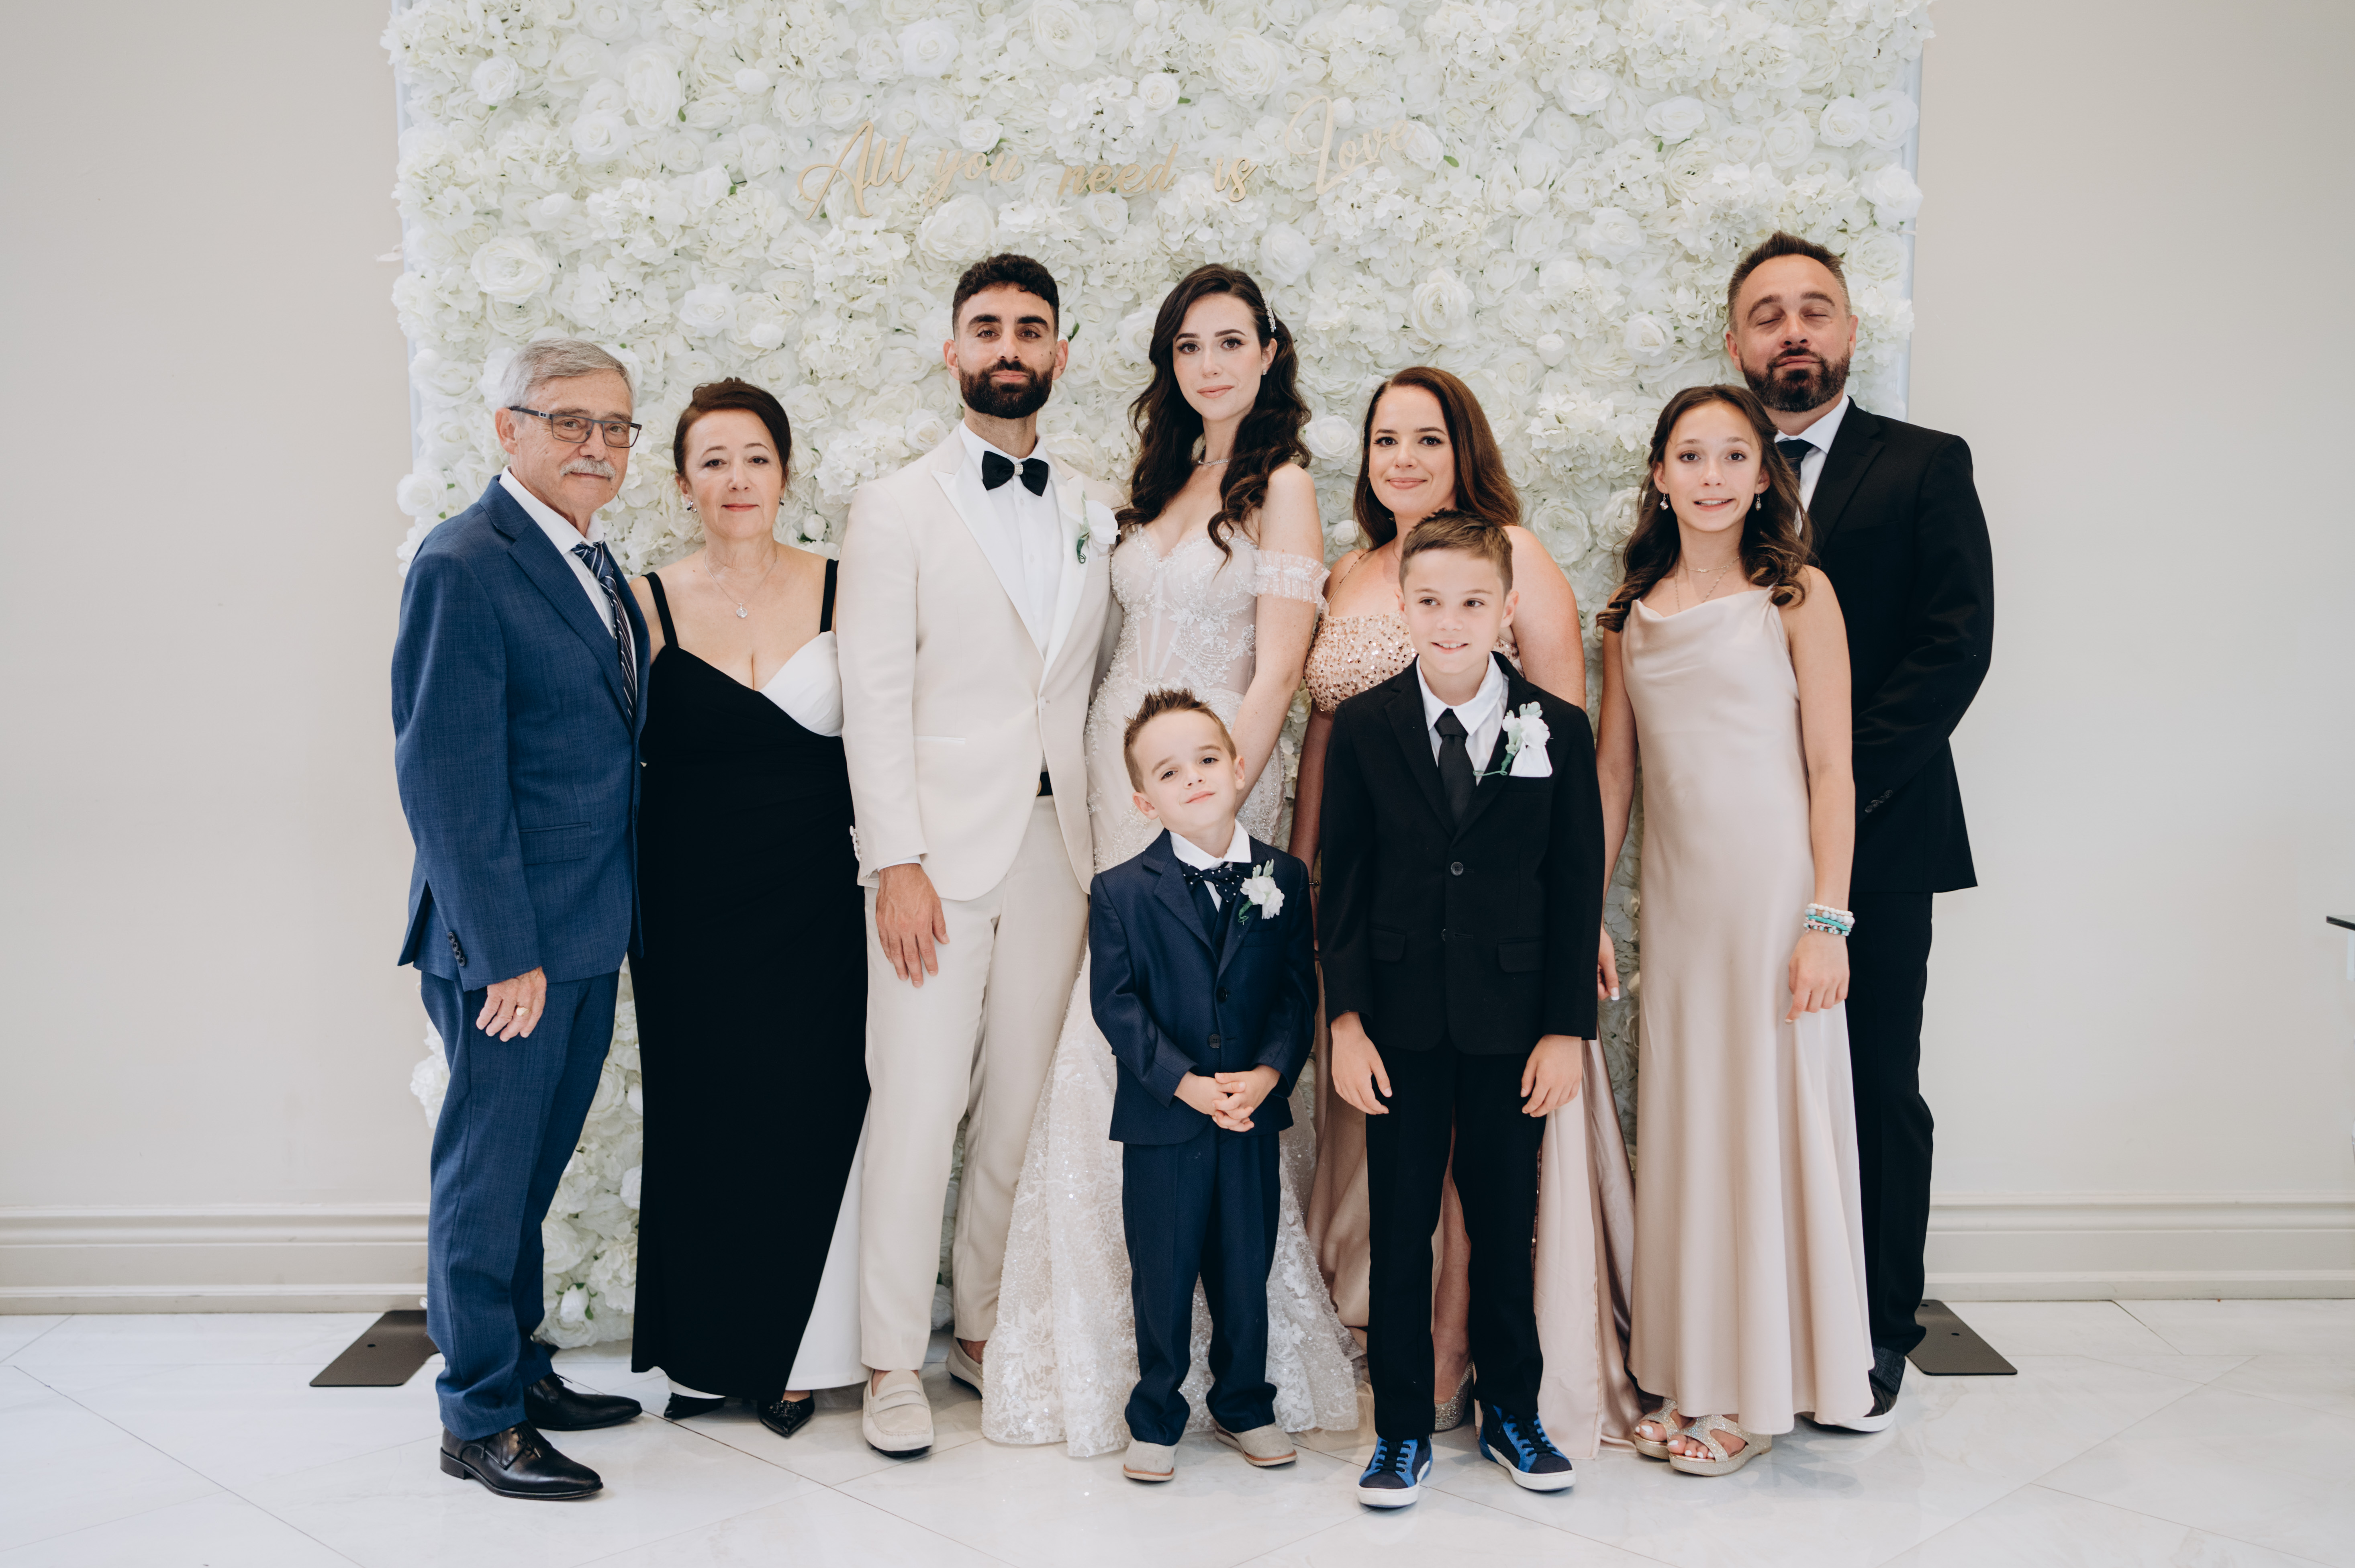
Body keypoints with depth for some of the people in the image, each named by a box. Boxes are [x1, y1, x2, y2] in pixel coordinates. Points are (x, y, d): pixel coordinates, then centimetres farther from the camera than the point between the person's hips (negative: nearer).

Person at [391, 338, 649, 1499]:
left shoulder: (591, 562, 13)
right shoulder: (463, 567, -14)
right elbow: (448, 780, -18)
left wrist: (623, 922, 12)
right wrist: (503, 951, -19)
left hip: (589, 936, 8)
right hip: (510, 942, -8)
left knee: (534, 1167, 18)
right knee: (488, 1174, 4)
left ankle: (517, 1368, 33)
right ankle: (479, 1421, 17)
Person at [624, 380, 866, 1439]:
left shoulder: (840, 590, 2)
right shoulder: (648, 600, 2)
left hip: (814, 900, 0)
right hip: (690, 904, 0)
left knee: (809, 1114, 2)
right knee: (698, 1118, 7)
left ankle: (792, 1354, 19)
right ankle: (706, 1354, 24)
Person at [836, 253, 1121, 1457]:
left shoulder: (1094, 515, 14)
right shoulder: (896, 506, 3)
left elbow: (1099, 689, 13)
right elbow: (874, 695, -4)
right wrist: (896, 862, -12)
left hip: (1061, 847, 4)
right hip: (942, 848, -3)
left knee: (1023, 1107, 7)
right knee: (919, 1106, -4)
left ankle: (985, 1329, 22)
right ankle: (893, 1365, 8)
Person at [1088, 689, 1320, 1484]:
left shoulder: (1284, 878, 2)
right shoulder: (1120, 892, -5)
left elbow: (1298, 990, 0)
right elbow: (1117, 1003, -9)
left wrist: (1269, 1072, -15)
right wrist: (1184, 1083, -18)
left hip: (1255, 1115, 2)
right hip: (1160, 1121, -2)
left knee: (1247, 1270, 12)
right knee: (1162, 1276, 7)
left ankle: (1243, 1405, 31)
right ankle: (1156, 1419, 24)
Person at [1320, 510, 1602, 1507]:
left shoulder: (1557, 730, -1)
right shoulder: (1362, 727, -1)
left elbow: (1578, 890, 0)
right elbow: (1342, 883, 1)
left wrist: (1569, 1027, -3)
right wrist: (1346, 1018, -5)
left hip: (1513, 1021, 0)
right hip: (1403, 1021, 0)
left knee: (1505, 1227, 11)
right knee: (1399, 1230, 7)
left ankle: (1510, 1412, 29)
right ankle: (1402, 1430, 20)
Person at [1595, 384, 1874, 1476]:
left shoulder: (1797, 595, -2)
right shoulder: (1632, 613, 11)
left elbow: (1831, 772, -5)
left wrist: (1826, 922, -12)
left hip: (1773, 893, -4)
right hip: (1675, 898, 5)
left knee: (1770, 1119, 1)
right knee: (1683, 1123, 9)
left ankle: (1764, 1389, 15)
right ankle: (1696, 1380, 22)